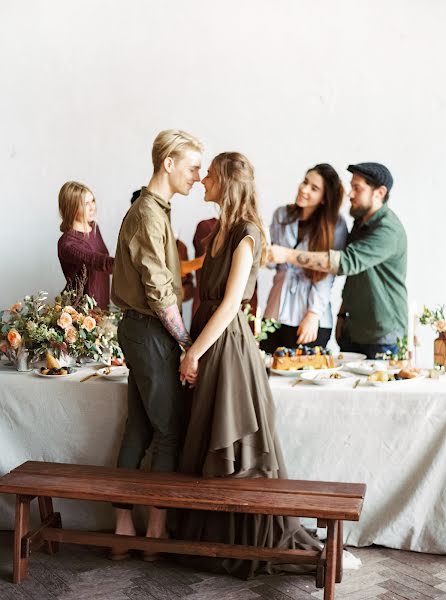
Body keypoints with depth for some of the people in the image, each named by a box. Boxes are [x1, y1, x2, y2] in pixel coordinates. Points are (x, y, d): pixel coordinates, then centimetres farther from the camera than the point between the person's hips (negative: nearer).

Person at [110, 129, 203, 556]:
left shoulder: (151, 209, 16)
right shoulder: (149, 214, -16)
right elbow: (159, 292, -20)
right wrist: (186, 342, -13)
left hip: (141, 329, 10)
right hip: (151, 332, -10)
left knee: (139, 431, 13)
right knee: (170, 432, 1)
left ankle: (123, 524, 22)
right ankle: (157, 529, 12)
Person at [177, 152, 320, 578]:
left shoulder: (245, 235, -14)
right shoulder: (220, 232, 12)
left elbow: (230, 303, -18)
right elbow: (208, 294, 11)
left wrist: (194, 353, -16)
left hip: (227, 343, -9)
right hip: (208, 339, 9)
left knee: (232, 448, 1)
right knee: (207, 444, 15)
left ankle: (250, 541, 17)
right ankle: (212, 535, 30)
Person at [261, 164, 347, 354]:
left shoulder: (335, 225, -6)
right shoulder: (282, 214, 6)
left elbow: (327, 275, -8)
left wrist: (314, 314, -13)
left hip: (311, 318, -3)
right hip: (276, 311, 4)